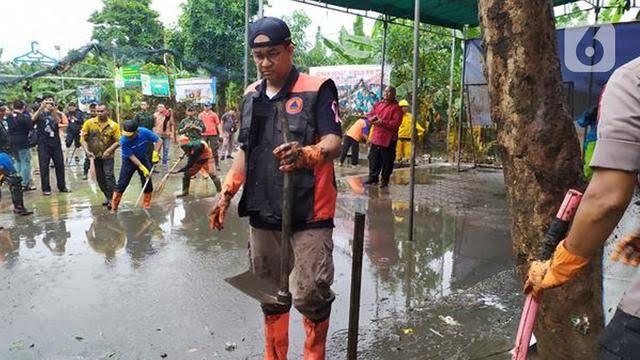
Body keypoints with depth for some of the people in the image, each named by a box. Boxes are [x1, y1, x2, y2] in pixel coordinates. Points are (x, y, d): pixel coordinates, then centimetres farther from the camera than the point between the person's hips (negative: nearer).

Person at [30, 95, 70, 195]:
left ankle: (62, 186, 16)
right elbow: (33, 119, -19)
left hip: (56, 143, 3)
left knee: (60, 165, 5)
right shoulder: (40, 114, 3)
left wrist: (54, 111, -23)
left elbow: (58, 121, -11)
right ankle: (46, 189, 5)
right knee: (44, 166, -1)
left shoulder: (56, 114, 10)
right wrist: (41, 107, -30)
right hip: (43, 144, -2)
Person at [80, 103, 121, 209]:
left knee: (109, 175, -14)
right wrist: (87, 151, -14)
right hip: (95, 155, 3)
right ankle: (107, 196, 26)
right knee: (100, 178, 11)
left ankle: (112, 198, -8)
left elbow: (118, 141, -8)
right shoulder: (89, 123, -3)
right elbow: (83, 138, -2)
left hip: (108, 156, -3)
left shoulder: (113, 125, -8)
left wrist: (108, 150, -19)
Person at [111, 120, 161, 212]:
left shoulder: (144, 132, -25)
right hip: (129, 161, -2)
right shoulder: (124, 141, -29)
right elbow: (131, 156, -24)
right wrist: (142, 168, -29)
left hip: (143, 159, 3)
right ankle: (113, 207, 4)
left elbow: (159, 140, -16)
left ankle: (147, 206, 17)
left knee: (147, 182, 3)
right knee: (122, 184, -4)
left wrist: (155, 153, -30)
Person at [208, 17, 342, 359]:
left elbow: (333, 143, -16)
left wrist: (306, 154, -37)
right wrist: (226, 194, 11)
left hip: (308, 213, -5)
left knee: (309, 294, -4)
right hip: (262, 212, 5)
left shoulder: (317, 89, -6)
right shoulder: (251, 96, 12)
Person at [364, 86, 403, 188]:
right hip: (376, 137, 6)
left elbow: (396, 123, -16)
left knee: (387, 161, 2)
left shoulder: (396, 108, -7)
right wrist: (372, 118, -5)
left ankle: (385, 180, 14)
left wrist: (383, 122, -19)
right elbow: (370, 115, 18)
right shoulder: (378, 104, 13)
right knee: (373, 158, 14)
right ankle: (373, 177, 27)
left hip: (388, 139, -6)